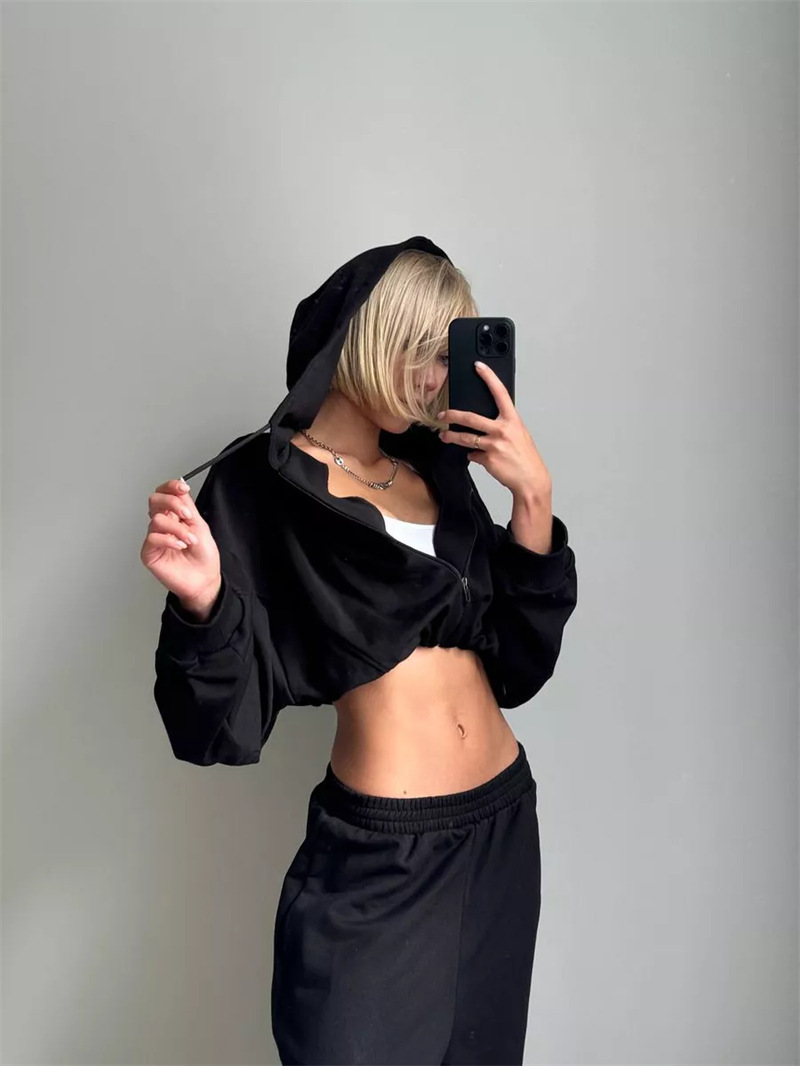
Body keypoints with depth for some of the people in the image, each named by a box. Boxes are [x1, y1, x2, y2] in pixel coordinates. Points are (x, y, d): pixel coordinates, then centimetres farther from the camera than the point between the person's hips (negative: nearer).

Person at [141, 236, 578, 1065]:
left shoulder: (436, 470, 5)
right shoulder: (260, 482, -9)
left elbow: (519, 665, 0)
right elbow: (228, 719, -14)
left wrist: (534, 497, -8)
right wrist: (200, 602, -33)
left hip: (506, 823, 6)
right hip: (378, 855, -6)